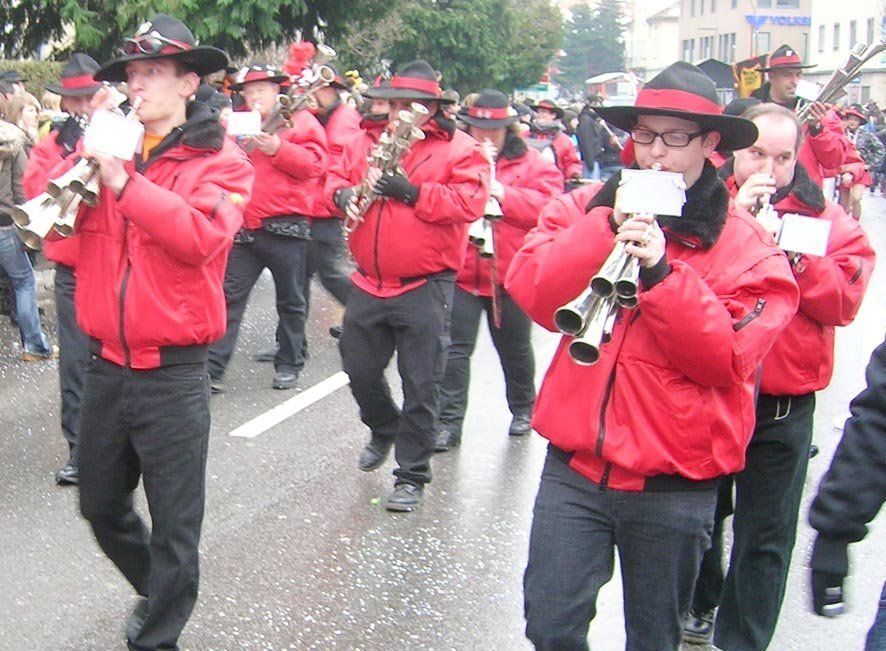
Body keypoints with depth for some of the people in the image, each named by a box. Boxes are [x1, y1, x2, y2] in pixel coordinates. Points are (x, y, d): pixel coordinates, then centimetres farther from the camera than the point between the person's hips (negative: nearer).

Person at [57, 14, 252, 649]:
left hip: (173, 375, -6)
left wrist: (124, 181, -22)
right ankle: (156, 592, 45)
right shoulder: (111, 148, 11)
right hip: (108, 367, 6)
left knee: (174, 528, 2)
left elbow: (202, 234, -22)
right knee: (102, 507, 20)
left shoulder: (220, 160, -5)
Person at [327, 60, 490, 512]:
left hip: (425, 289, -5)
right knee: (359, 368, 16)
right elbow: (337, 176, 18)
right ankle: (384, 432, 45)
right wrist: (342, 193, -5)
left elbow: (469, 203, -15)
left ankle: (411, 475, 12)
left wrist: (414, 193, -22)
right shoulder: (368, 142, 11)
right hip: (369, 283, 5)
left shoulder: (460, 150, -4)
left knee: (420, 385, 0)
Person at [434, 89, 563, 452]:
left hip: (510, 274, 0)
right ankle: (449, 422, -1)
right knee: (455, 347, -5)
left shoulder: (530, 163, 1)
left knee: (514, 347, 17)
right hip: (460, 270, 0)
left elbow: (545, 206, -12)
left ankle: (523, 409, 37)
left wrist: (499, 190, -19)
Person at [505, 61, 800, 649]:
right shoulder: (591, 210, 6)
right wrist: (608, 228, -17)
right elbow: (530, 291, -8)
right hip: (575, 467, 2)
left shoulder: (744, 244, -3)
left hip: (673, 485, -2)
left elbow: (728, 358, -14)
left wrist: (662, 272, -24)